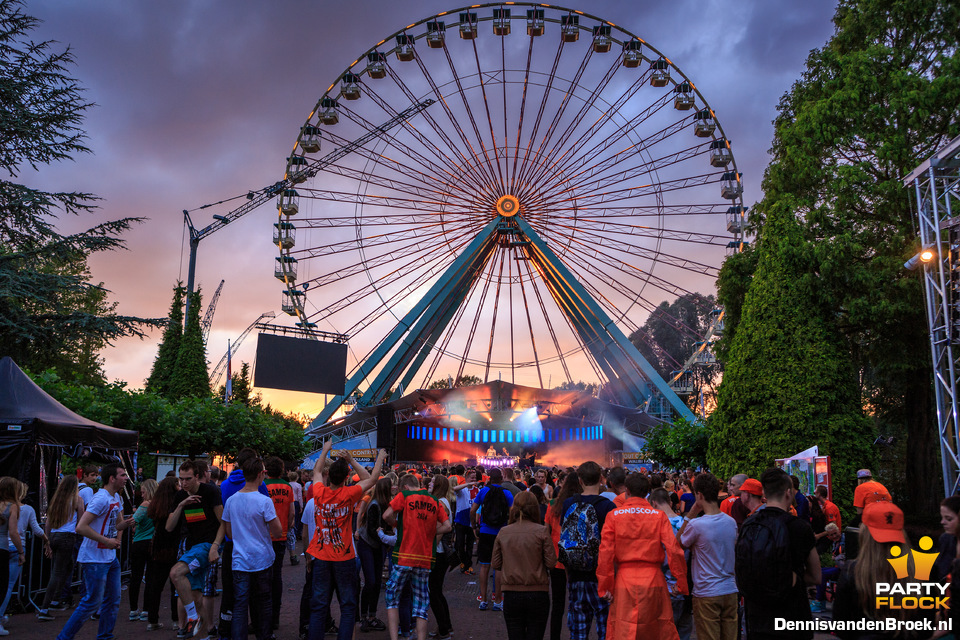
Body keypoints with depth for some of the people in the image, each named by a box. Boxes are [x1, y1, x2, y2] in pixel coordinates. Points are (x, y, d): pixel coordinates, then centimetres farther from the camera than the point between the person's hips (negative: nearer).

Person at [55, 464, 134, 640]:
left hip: (110, 558, 9)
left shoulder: (117, 498, 11)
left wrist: (125, 523, -2)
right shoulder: (101, 499, -19)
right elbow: (81, 527, -25)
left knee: (113, 600, 12)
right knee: (93, 602, -4)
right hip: (94, 559, -9)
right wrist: (107, 541, -23)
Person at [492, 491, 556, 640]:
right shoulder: (541, 531, -8)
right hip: (537, 594, -2)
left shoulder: (503, 532, -1)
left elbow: (495, 564, 3)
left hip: (511, 594, 2)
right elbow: (551, 563, -8)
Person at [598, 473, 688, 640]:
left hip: (625, 582, 0)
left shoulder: (613, 516, -1)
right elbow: (674, 550, -6)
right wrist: (681, 583, 2)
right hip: (653, 581, 1)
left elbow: (605, 553, -2)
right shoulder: (659, 516, -1)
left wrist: (605, 587, 3)